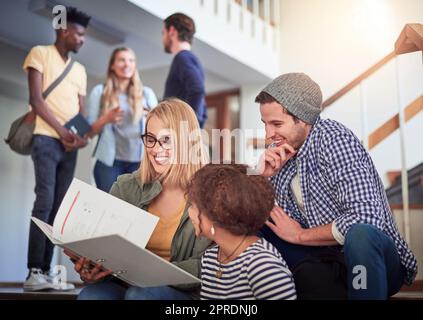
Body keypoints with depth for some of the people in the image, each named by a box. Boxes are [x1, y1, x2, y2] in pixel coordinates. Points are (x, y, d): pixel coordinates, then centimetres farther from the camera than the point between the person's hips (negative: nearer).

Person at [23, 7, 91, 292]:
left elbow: (82, 111, 15)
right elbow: (36, 99, -7)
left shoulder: (80, 70, 21)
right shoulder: (40, 54, 3)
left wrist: (83, 135, -6)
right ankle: (34, 273, -14)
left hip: (70, 145, 6)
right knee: (45, 202, -15)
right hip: (46, 139, -6)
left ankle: (45, 272, 2)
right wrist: (61, 130, -14)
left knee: (58, 207, 1)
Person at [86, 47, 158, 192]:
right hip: (109, 161, -1)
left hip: (139, 161, 1)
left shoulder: (146, 93, 12)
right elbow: (90, 130, 3)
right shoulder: (99, 91, 8)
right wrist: (106, 119, -16)